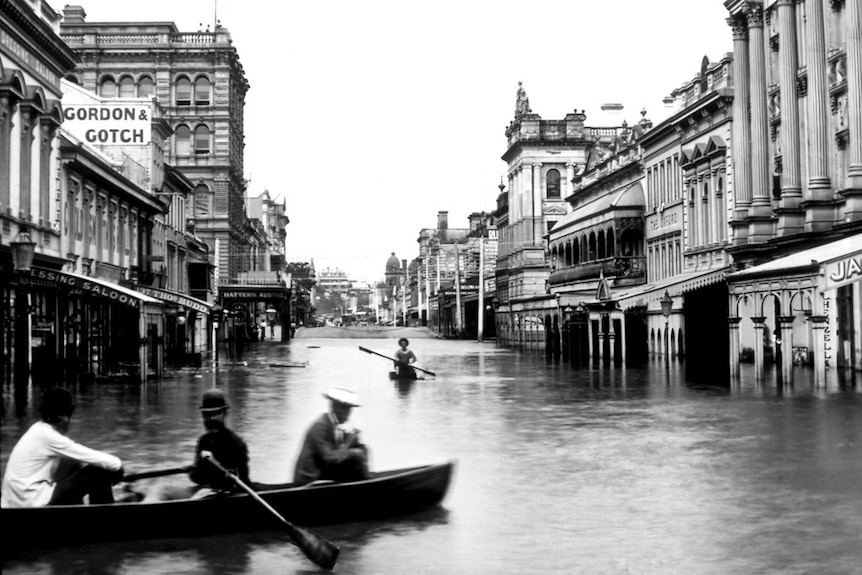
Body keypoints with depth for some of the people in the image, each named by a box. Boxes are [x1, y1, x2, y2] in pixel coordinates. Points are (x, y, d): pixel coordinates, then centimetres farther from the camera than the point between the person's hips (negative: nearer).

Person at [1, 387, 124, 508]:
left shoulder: (40, 430, 10)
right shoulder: (48, 436, -17)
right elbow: (91, 457, -15)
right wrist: (117, 464, 0)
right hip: (32, 503, -9)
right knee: (98, 473, -7)